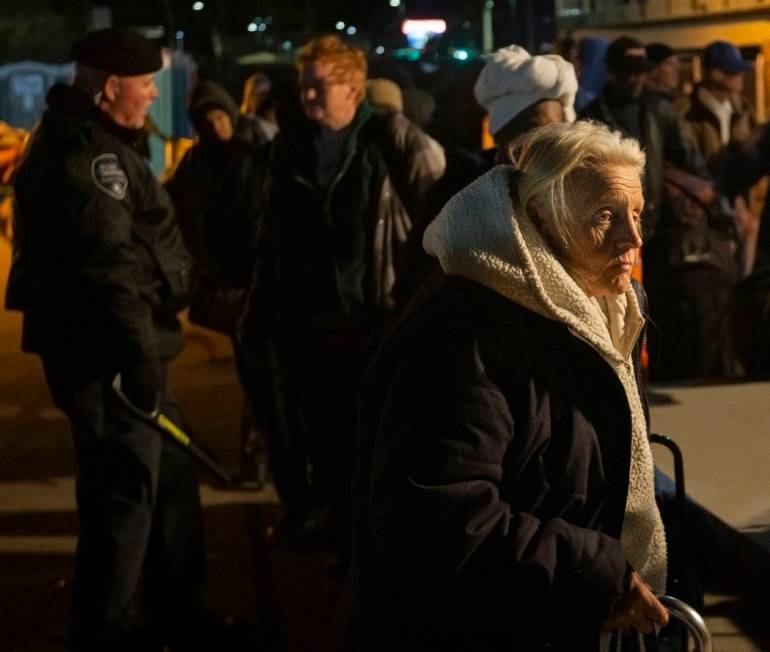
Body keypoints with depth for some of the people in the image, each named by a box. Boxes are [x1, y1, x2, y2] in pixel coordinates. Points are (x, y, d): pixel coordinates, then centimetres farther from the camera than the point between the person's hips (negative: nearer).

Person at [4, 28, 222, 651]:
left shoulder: (92, 142, 16)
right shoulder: (83, 153, -19)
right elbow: (105, 265, -26)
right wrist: (138, 353, -25)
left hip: (120, 344, 11)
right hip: (107, 353, -11)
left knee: (170, 477, 20)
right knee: (125, 495, -4)